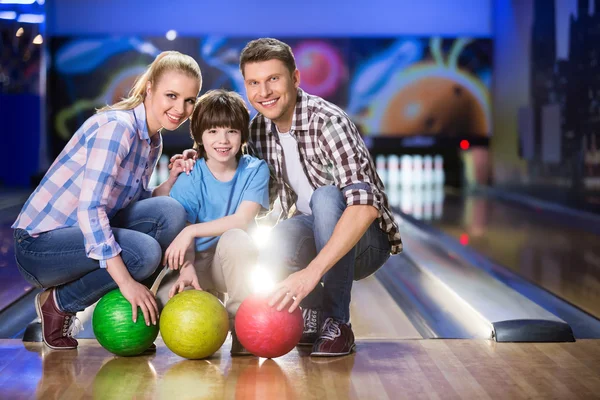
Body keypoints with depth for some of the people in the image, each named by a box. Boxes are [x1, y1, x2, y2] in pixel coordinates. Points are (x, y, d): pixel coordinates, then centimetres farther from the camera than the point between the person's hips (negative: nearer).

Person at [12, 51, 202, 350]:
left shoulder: (154, 141, 8)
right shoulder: (117, 126, -20)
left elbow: (132, 209, 7)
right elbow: (89, 208, -29)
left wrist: (173, 181, -7)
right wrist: (126, 281, -31)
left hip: (90, 234, 8)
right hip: (39, 246, -8)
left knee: (171, 213, -11)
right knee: (144, 252, -29)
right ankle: (58, 304, -5)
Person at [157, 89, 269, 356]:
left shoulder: (255, 170, -5)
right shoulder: (189, 180, -5)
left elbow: (243, 220, -18)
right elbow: (181, 235, -14)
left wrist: (192, 230, -28)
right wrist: (186, 269, -35)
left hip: (235, 263, -1)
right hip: (199, 264, 1)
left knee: (233, 238, -36)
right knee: (165, 296, -29)